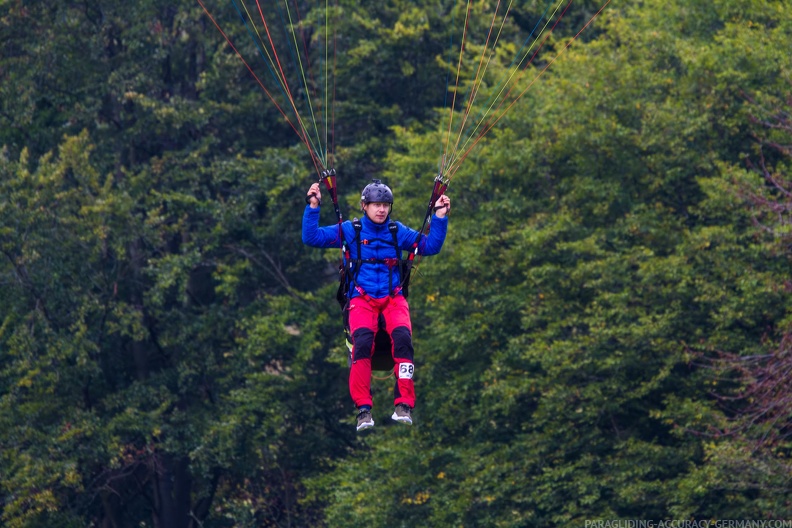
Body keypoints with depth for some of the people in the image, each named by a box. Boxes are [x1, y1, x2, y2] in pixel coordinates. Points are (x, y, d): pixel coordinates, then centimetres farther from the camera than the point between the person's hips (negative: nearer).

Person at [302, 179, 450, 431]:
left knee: (402, 337, -30)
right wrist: (313, 207, -7)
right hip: (361, 298, -1)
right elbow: (311, 238, 3)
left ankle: (404, 404, -32)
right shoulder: (350, 230, 8)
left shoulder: (398, 231, 14)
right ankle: (363, 408, -35)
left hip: (393, 297, 1)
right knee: (362, 339, -32)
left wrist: (440, 216, 3)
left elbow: (430, 246, 13)